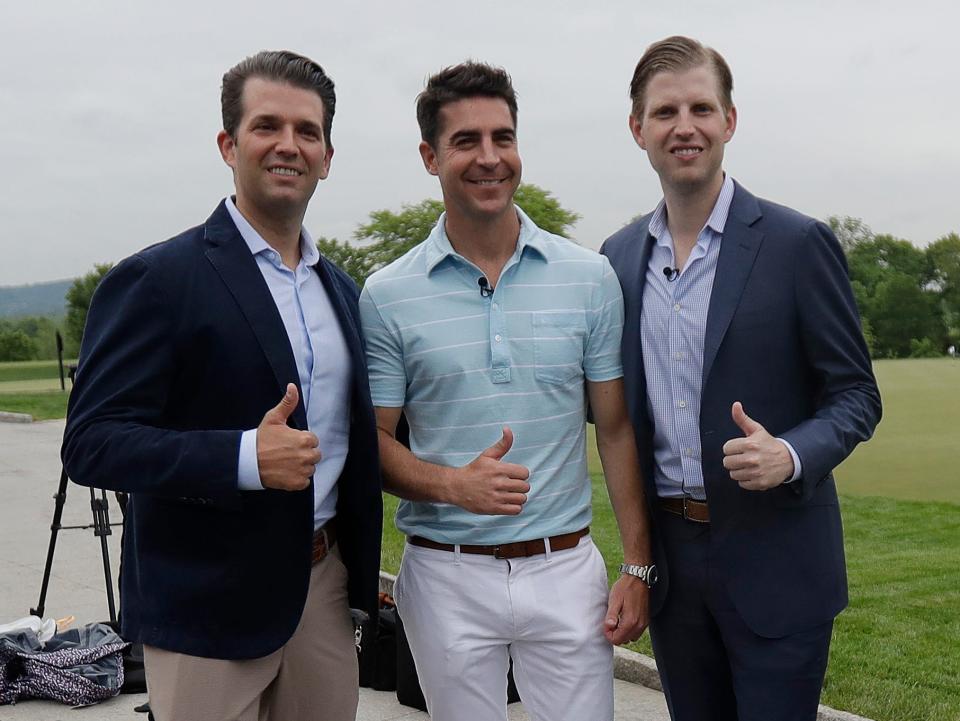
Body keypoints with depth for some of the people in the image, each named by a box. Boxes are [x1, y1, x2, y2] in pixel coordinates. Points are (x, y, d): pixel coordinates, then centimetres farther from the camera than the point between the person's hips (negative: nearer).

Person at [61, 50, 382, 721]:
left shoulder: (340, 287, 11)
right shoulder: (157, 279, -11)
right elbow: (92, 443, -16)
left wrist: (363, 565, 13)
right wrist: (246, 458, -27)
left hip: (325, 586, 6)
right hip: (208, 608, -6)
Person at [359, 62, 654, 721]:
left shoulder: (590, 277, 1)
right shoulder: (387, 296, -2)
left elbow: (617, 430, 5)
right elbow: (375, 441, 1)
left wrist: (638, 567, 1)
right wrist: (452, 484, -18)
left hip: (565, 568, 1)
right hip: (447, 576, 0)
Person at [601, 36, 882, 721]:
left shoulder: (798, 242, -8)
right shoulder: (619, 255, 6)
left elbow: (856, 395, -5)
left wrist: (791, 455, -25)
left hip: (773, 562, -4)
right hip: (670, 558, 5)